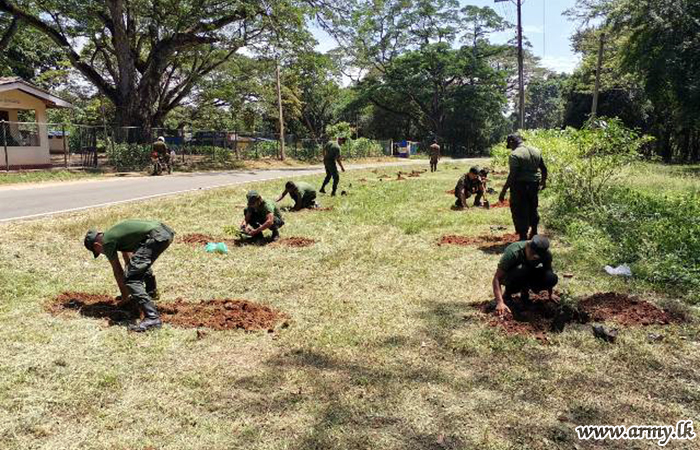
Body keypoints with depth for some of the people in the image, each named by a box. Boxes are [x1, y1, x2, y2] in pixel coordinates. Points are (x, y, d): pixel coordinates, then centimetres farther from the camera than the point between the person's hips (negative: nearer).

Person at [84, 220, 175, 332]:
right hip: (167, 231, 10)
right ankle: (151, 291, 54)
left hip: (156, 236, -10)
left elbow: (117, 271, 12)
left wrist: (125, 296, 23)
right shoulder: (114, 234, 30)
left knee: (132, 277, -8)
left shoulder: (107, 242, 5)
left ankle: (152, 318, -16)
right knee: (142, 261, 36)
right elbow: (128, 257, 41)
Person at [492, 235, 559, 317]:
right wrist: (500, 302, -45)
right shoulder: (513, 252, -34)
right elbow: (497, 278, -35)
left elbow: (548, 270, 2)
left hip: (529, 275, 4)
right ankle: (508, 292, -10)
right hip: (509, 277, -4)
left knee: (553, 279, -24)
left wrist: (551, 294, 2)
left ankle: (525, 290, 2)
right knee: (522, 270, -39)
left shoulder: (546, 254, -21)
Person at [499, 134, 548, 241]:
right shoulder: (536, 151, 8)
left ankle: (523, 238, 4)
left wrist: (503, 191, -18)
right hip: (534, 185, 7)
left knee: (519, 212, 2)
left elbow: (512, 175, -21)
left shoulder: (515, 155, -15)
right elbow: (544, 169, 13)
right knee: (533, 210, 21)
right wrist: (543, 182, 29)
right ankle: (534, 235, 33)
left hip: (520, 186, -7)